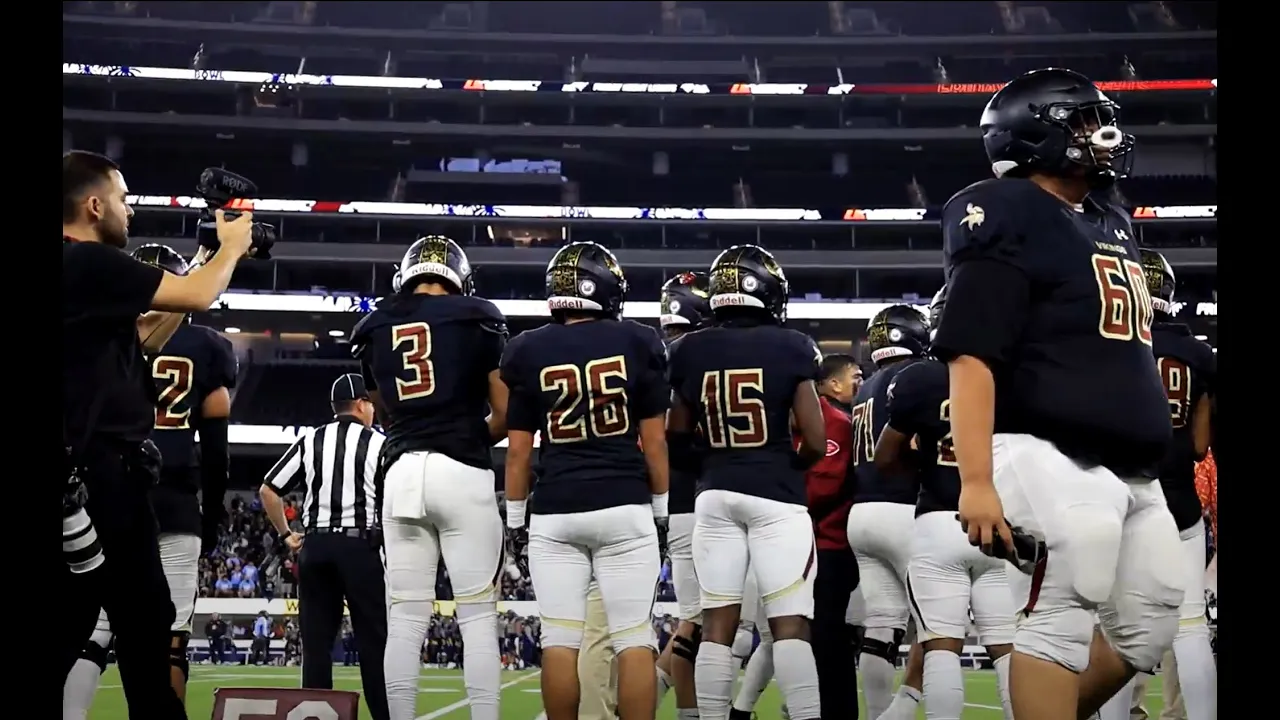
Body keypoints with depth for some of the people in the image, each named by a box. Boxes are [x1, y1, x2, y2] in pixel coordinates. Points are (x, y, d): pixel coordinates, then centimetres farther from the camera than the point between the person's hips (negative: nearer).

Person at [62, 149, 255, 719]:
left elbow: (140, 338, 25)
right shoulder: (90, 263, -14)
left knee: (76, 618, 11)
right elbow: (198, 297, -14)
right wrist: (231, 248, 7)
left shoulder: (85, 270, 16)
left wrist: (208, 260, 22)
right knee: (143, 621, -2)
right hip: (102, 471, -10)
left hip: (86, 471, 10)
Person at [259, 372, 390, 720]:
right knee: (374, 640, 0)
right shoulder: (378, 443, -1)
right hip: (360, 547, -3)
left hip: (315, 546, 3)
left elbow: (268, 491, 7)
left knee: (316, 640, 5)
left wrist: (286, 535, 15)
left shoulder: (309, 441, 8)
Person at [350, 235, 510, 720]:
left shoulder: (375, 329, 14)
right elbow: (505, 415, 2)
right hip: (462, 473, -3)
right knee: (478, 617, 0)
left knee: (406, 619, 6)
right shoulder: (476, 318, 2)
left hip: (402, 473, 4)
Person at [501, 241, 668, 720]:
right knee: (633, 639, 1)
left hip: (555, 514, 1)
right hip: (624, 508, -1)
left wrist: (515, 518, 12)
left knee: (560, 639, 4)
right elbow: (653, 440, 2)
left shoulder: (529, 351, 2)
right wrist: (662, 508, 12)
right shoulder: (636, 343, 0)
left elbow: (518, 449, 3)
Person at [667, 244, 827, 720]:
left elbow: (677, 435, 11)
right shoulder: (791, 347, -5)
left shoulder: (690, 351, 4)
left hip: (715, 495, 3)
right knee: (790, 625, -4)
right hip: (776, 497, -3)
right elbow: (816, 443, -6)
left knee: (717, 624, 5)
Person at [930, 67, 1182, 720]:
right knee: (1060, 622, -6)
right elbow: (971, 357, -18)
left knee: (1152, 619, 12)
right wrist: (976, 481, -26)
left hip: (1131, 469, 9)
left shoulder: (1111, 223, 19)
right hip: (1056, 463, -9)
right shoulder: (1009, 219, -9)